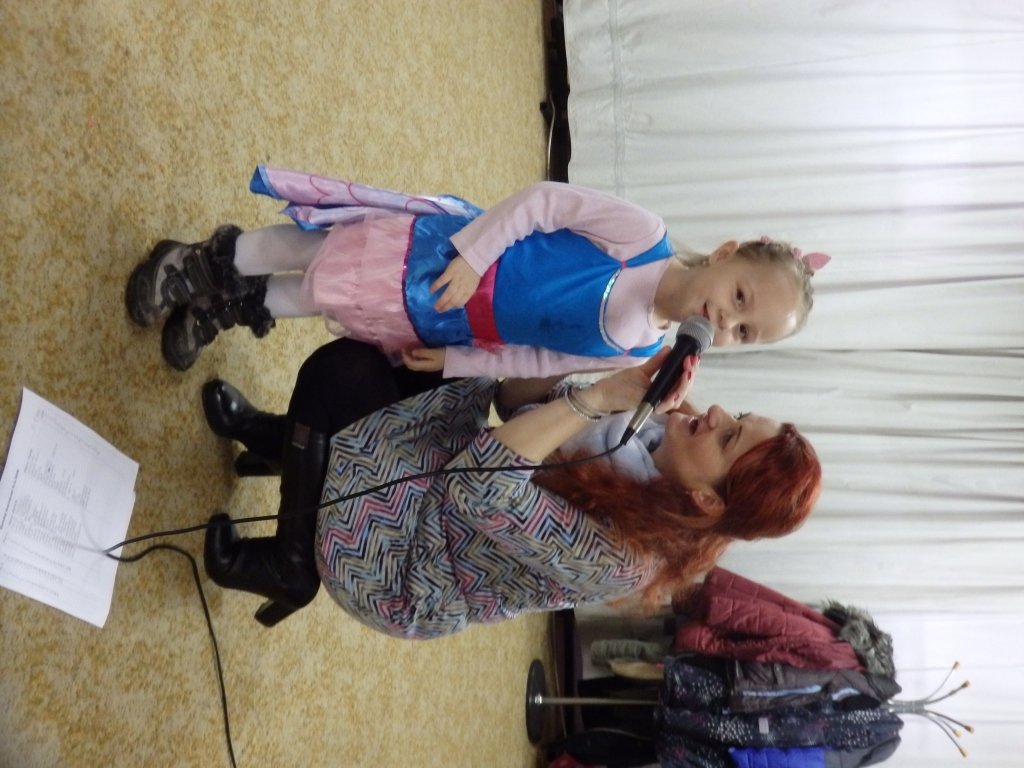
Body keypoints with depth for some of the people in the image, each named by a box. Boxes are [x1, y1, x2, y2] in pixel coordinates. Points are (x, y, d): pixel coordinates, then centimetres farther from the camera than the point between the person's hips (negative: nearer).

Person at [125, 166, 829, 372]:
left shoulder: (636, 353, -7)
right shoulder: (642, 235, -23)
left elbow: (536, 359, 1)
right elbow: (548, 199, -17)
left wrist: (453, 360, -2)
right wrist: (472, 254, -24)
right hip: (438, 252, -4)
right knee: (316, 261, 6)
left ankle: (240, 307, 35)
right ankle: (214, 262, 30)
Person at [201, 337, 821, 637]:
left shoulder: (619, 556, -33)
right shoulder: (656, 434, -10)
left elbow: (479, 488, -38)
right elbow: (522, 403, -2)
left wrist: (602, 398, -38)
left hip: (389, 568, -7)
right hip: (437, 490, 7)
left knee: (343, 368, -13)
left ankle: (289, 571, 9)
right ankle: (283, 436, 27)